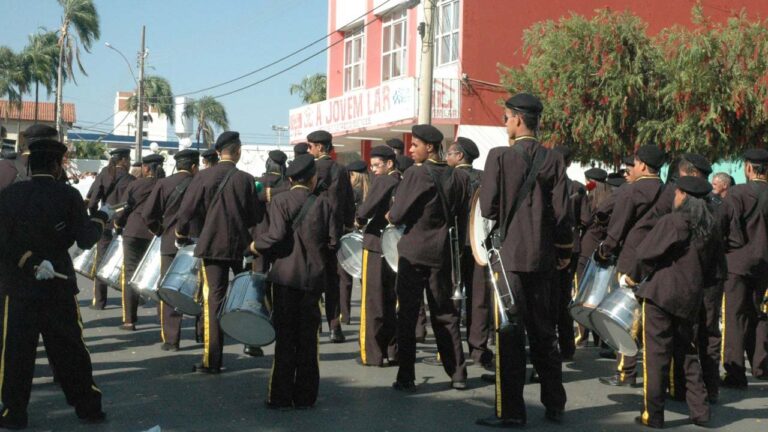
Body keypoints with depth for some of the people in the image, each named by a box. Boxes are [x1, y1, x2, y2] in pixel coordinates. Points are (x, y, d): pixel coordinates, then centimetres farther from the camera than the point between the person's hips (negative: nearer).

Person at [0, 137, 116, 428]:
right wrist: (101, 217, 8)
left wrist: (31, 263, -12)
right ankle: (88, 407, 16)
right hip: (58, 284, 0)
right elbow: (85, 240, -7)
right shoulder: (68, 195, -6)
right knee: (70, 348, 10)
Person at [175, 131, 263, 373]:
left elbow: (186, 211, -4)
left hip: (212, 245, 0)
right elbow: (256, 217, -1)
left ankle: (211, 360, -2)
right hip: (241, 245, 0)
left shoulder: (203, 177, -4)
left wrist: (181, 237, 12)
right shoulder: (246, 179, -4)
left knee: (214, 300, 1)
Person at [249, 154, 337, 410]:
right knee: (308, 338, 9)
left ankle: (281, 397, 5)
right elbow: (332, 241, 0)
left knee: (285, 338, 3)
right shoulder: (323, 203, 3)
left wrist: (256, 246, 1)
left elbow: (276, 235, -17)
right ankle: (305, 397, 12)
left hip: (286, 275, -2)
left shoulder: (280, 201, -5)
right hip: (314, 276, 2)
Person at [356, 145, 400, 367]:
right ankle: (392, 351, 18)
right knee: (390, 301, 14)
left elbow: (367, 208, -21)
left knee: (372, 301, 0)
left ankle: (372, 353, 2)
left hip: (376, 245, -7)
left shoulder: (382, 181, -12)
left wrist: (360, 220, -3)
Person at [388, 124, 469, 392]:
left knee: (407, 315, 2)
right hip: (442, 253, 5)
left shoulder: (415, 175, -14)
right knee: (445, 314, 14)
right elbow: (462, 213, 8)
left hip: (413, 253, -5)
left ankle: (406, 378, 2)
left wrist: (390, 216, 7)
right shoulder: (458, 177, 1)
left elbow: (397, 216, -14)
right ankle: (457, 374, 15)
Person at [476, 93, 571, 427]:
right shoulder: (553, 160, 2)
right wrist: (564, 252, 12)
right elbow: (562, 212, 0)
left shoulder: (500, 156, -9)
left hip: (509, 254, -4)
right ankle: (554, 405, 19)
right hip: (542, 257, 4)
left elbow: (487, 207, -9)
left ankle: (511, 410, 2)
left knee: (510, 333, 1)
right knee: (543, 332, 13)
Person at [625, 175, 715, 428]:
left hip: (660, 294, -6)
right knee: (688, 353, 17)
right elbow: (709, 266, 15)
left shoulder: (672, 221, -12)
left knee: (656, 355, 0)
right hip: (691, 299, 6)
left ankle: (653, 414, 3)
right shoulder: (708, 227, 8)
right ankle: (700, 412, 18)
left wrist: (632, 277, 4)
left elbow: (647, 254, -12)